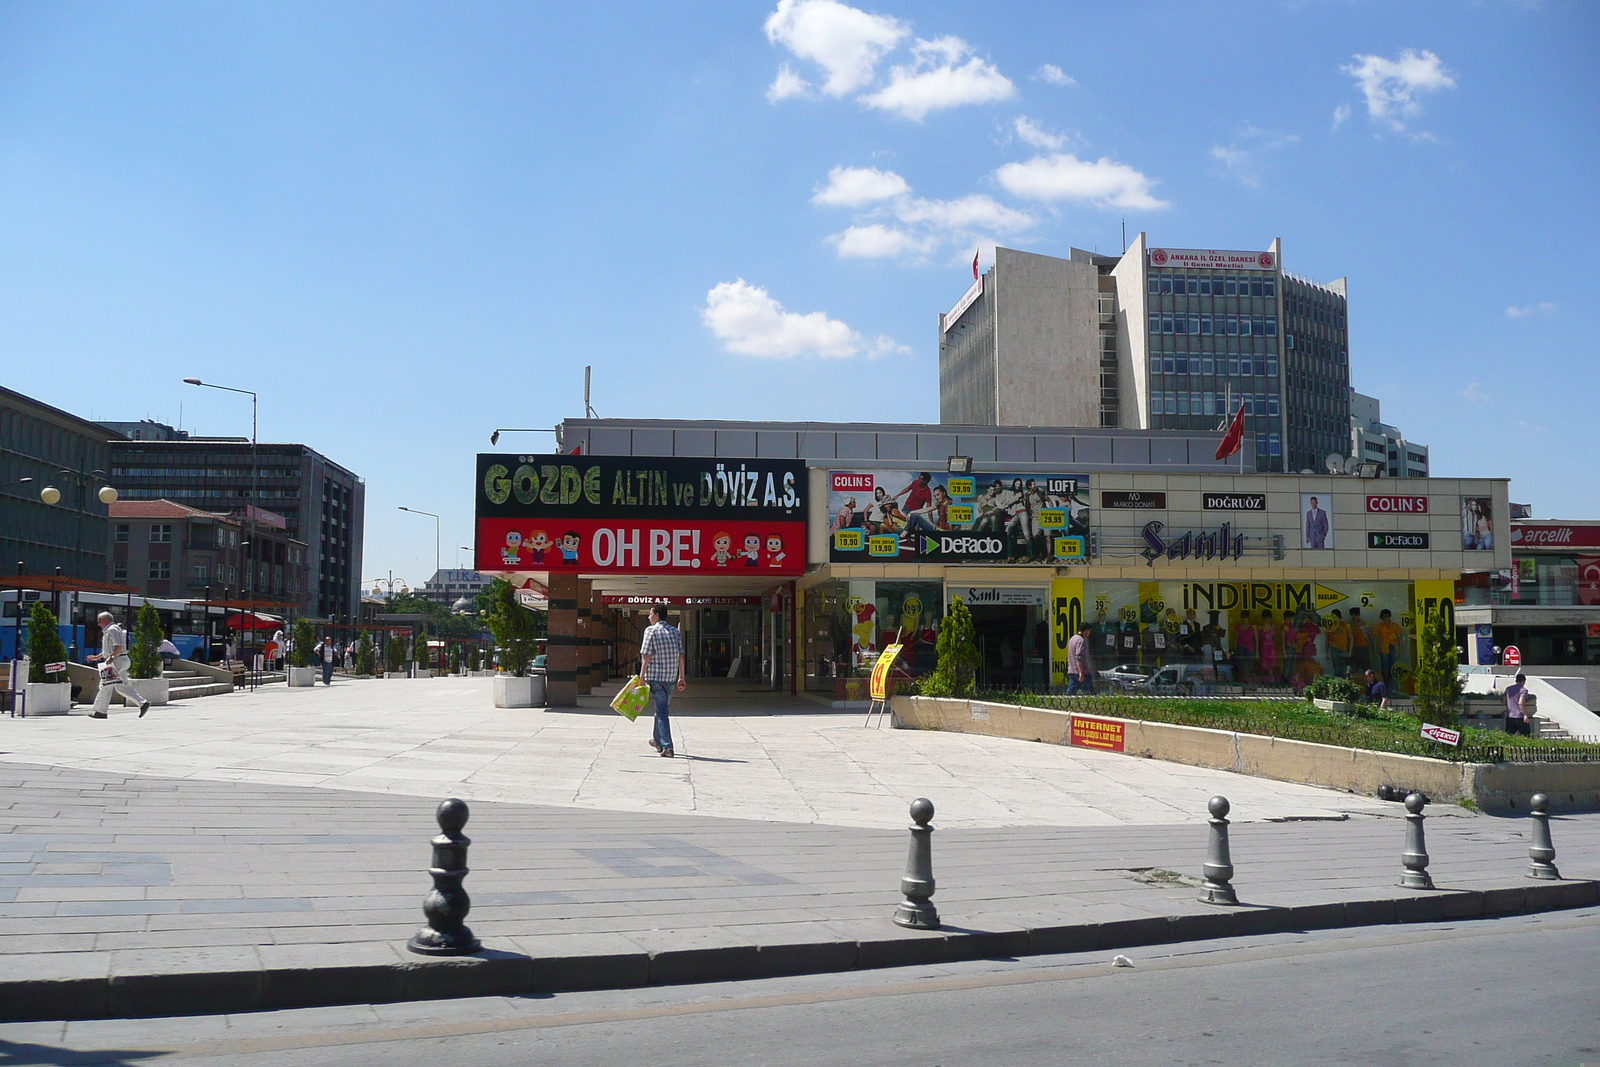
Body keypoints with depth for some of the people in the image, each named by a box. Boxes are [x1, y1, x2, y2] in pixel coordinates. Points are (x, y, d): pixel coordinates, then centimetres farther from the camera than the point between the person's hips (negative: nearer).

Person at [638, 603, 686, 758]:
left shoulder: (651, 630, -4)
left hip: (655, 676, -5)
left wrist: (641, 676, -6)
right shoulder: (675, 631, 12)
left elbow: (646, 655, -9)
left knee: (661, 711, -6)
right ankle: (657, 741, 35)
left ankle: (667, 746, -15)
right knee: (663, 708, 21)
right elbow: (680, 656, 8)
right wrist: (681, 677, 10)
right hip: (671, 676, 5)